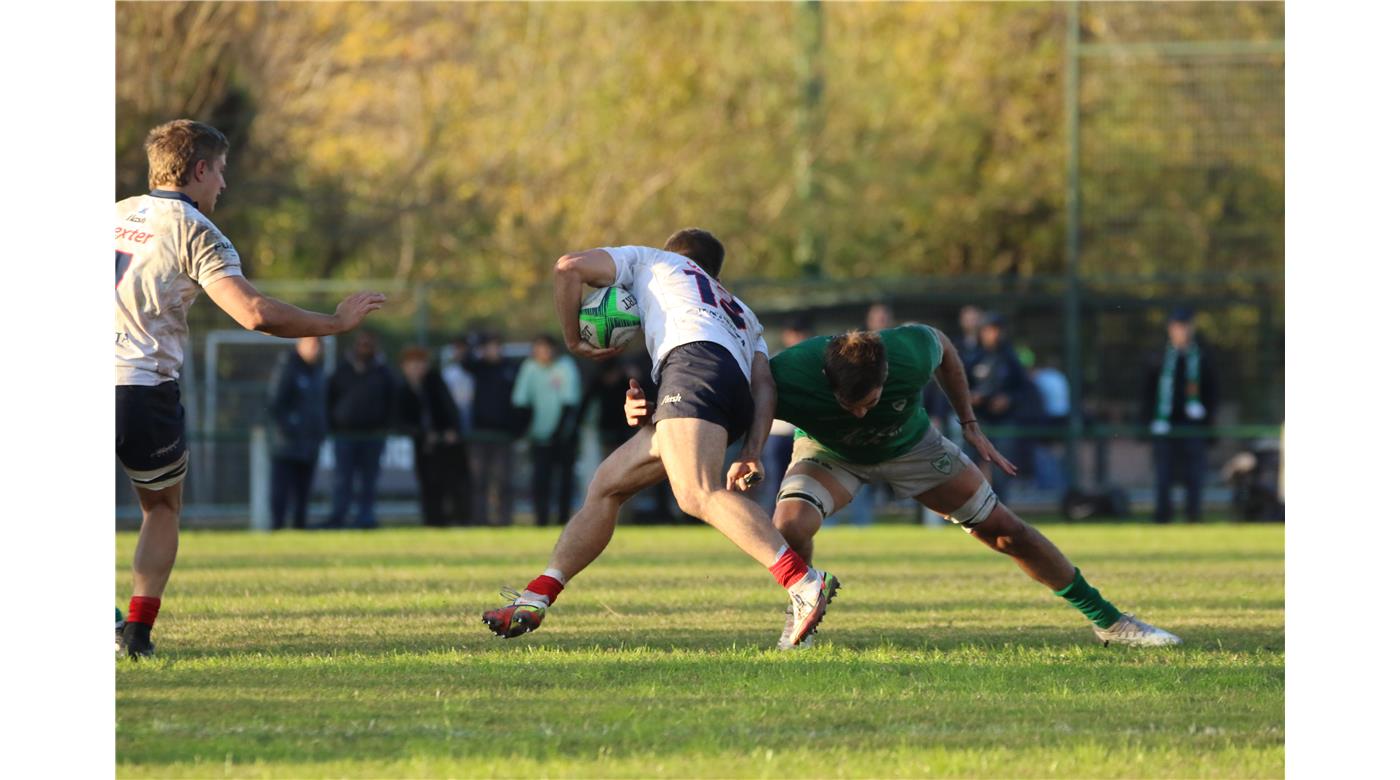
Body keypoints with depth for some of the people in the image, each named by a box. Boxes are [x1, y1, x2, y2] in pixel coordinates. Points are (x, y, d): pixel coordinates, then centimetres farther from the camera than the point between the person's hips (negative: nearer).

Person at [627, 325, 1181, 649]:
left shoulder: (911, 354, -37)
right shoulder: (789, 376, -43)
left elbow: (943, 345, -11)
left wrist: (969, 424, -4)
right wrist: (650, 412, -49)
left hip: (909, 446, 1)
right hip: (828, 454, -1)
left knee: (1005, 531, 1)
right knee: (789, 526, -32)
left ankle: (1105, 619, 19)